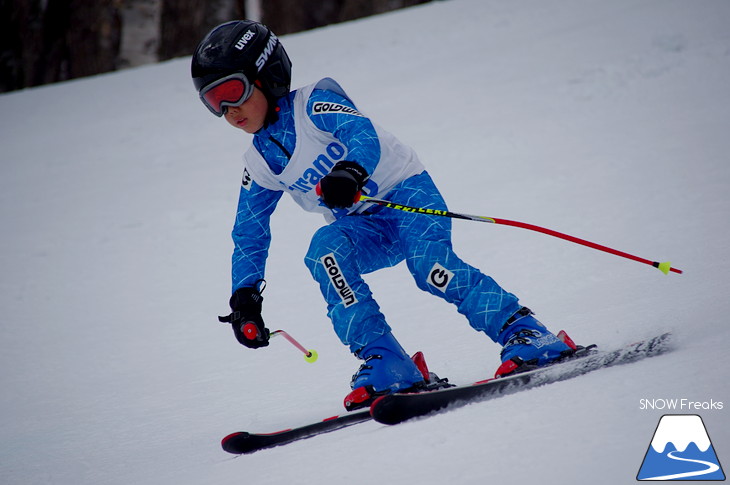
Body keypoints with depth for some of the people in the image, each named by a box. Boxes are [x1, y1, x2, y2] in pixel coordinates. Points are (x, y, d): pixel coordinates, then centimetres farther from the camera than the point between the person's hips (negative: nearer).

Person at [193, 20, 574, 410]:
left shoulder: (312, 105, -12)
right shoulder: (260, 166, 7)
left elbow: (364, 134, -30)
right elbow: (249, 236, 15)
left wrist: (350, 172, -51)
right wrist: (245, 297, 4)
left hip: (407, 191, -5)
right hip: (365, 229, 5)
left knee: (428, 264, -32)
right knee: (324, 250, -27)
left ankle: (527, 335, -26)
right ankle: (388, 366, -31)